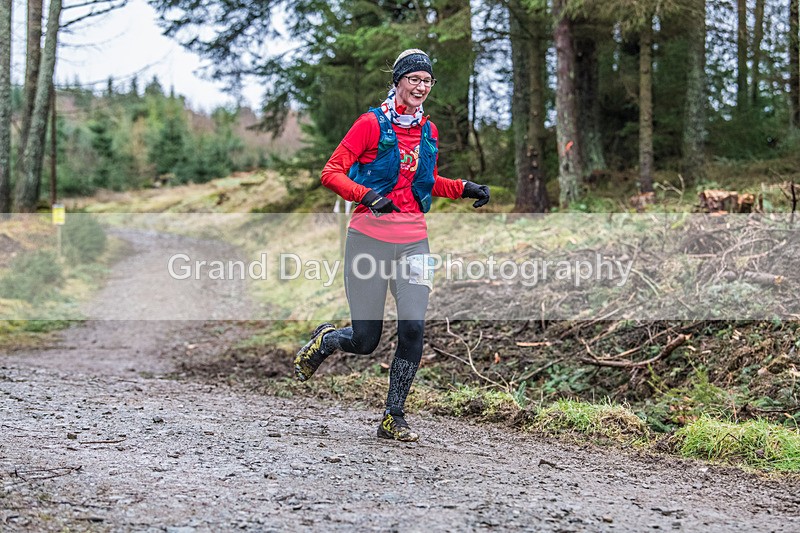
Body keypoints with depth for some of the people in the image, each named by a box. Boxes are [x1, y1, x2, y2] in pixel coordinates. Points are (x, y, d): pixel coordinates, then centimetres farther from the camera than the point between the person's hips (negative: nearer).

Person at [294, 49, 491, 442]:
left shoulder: (428, 130, 12)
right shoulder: (373, 123, -5)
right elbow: (331, 173, -8)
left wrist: (464, 188, 10)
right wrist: (367, 195, -24)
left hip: (413, 240, 5)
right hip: (370, 236, -4)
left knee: (413, 329, -9)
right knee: (366, 340, -2)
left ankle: (393, 417, 5)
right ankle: (323, 341, 33)